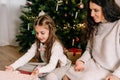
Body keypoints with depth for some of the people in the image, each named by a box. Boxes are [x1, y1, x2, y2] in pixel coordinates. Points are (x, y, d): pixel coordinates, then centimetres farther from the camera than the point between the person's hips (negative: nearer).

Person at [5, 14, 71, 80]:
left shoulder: (56, 46, -30)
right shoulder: (37, 44, -11)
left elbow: (52, 65, -38)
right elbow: (26, 56, -19)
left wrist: (39, 70, -59)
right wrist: (13, 66, -35)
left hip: (60, 67, -7)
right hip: (47, 66, 7)